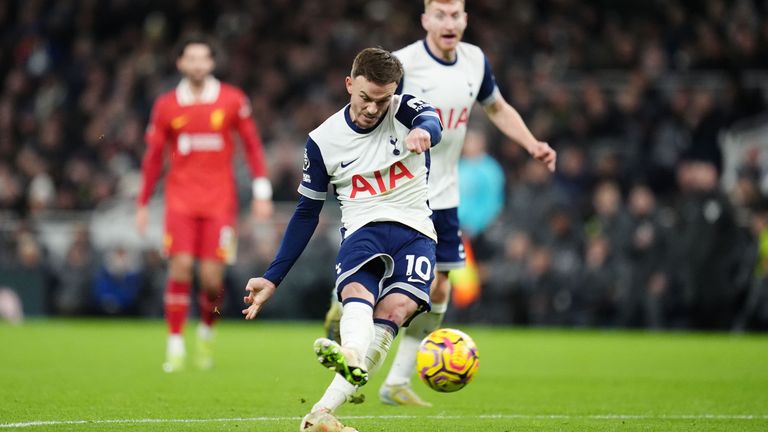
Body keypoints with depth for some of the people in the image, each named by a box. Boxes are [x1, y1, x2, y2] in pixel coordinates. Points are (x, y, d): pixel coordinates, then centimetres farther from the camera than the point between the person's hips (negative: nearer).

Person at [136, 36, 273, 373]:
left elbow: (252, 145, 8)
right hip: (181, 198, 0)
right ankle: (175, 345, -5)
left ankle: (207, 330, 24)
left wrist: (262, 192, 1)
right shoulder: (166, 105, 4)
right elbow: (153, 156, 11)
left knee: (212, 277, -5)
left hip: (219, 200, 0)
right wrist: (143, 204, 11)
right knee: (180, 267, -13)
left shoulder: (232, 100, 2)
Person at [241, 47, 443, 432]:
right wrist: (272, 278, 9)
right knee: (356, 292, -33)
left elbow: (431, 120, -23)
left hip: (414, 231, -1)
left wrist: (423, 131, -51)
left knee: (396, 308, -28)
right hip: (362, 228, 1)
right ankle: (352, 361, -68)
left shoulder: (404, 111, 2)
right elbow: (307, 212, 12)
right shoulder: (323, 141, 5)